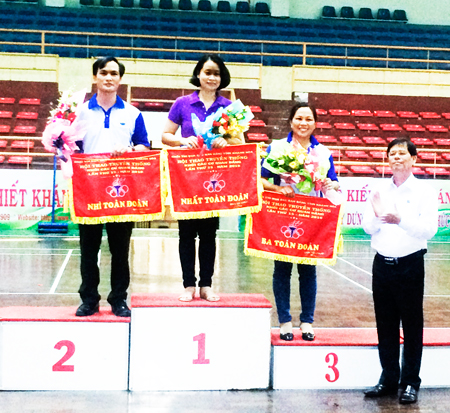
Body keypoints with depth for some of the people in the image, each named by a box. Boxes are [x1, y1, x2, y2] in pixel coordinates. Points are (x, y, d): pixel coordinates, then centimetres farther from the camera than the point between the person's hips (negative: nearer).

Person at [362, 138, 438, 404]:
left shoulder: (424, 192, -4)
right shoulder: (380, 191, 8)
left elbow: (429, 230, -15)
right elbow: (368, 229, 6)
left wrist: (401, 220, -30)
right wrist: (376, 217, -15)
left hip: (410, 265, -4)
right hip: (382, 264, 4)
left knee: (412, 326, 4)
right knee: (385, 326, 11)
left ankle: (411, 383, 14)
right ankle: (388, 379, 23)